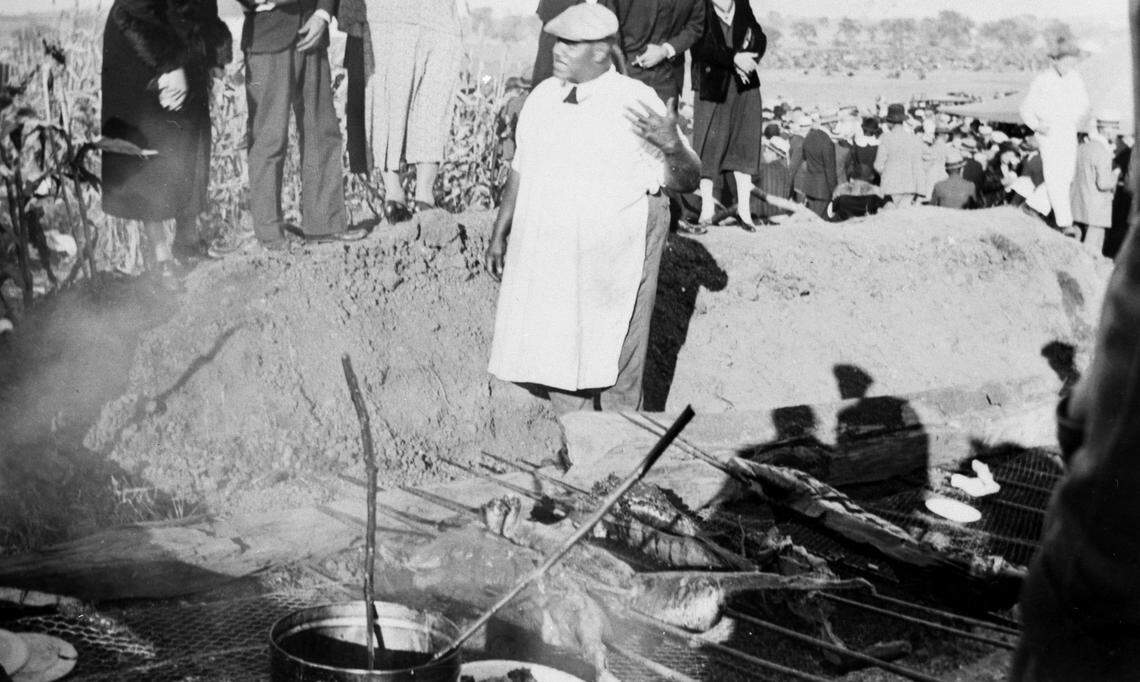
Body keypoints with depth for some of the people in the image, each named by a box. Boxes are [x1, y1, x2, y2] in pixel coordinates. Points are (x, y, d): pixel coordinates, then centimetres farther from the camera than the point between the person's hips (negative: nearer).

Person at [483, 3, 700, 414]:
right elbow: (521, 172, 14)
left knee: (613, 374, 7)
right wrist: (499, 235, 16)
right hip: (547, 263, 5)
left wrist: (672, 145, -32)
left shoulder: (637, 103, -12)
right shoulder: (542, 97, 3)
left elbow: (687, 181, -12)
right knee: (560, 364, 15)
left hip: (612, 268, -5)